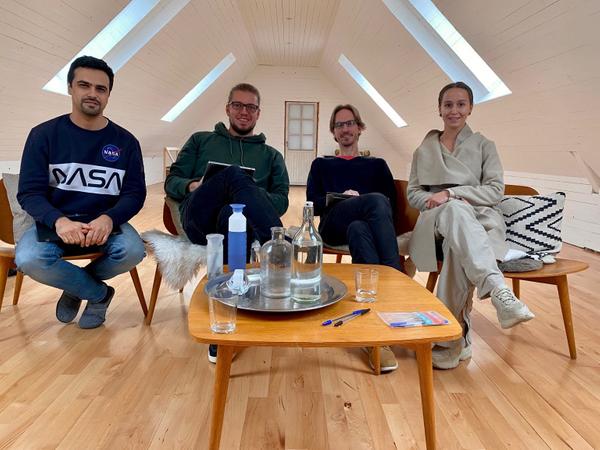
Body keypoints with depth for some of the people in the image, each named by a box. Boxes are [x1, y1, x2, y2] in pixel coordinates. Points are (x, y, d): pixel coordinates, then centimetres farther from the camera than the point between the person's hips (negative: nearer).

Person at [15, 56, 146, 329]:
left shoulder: (125, 141, 3)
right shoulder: (44, 135, 0)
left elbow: (135, 193, -1)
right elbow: (29, 192, -4)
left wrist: (108, 219, -23)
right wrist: (59, 221, -27)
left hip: (106, 223, 1)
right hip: (54, 222, 0)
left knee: (132, 251, -30)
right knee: (28, 259, -30)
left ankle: (75, 285, 4)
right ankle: (99, 293, -2)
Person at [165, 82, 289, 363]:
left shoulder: (271, 155, 28)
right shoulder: (201, 140, 28)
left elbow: (281, 200, 14)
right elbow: (171, 182, 20)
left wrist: (252, 199, -9)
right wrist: (192, 186, -5)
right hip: (199, 218, 0)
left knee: (230, 216, -40)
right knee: (235, 174, -34)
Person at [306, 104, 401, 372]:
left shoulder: (377, 165, 30)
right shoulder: (321, 165, 29)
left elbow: (393, 203, 13)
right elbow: (313, 205, 14)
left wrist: (358, 202, -8)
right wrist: (343, 198, -6)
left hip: (368, 226, 1)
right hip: (334, 226, -1)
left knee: (358, 229, -40)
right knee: (376, 200, -35)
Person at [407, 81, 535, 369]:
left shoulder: (484, 146, 17)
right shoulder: (424, 150, 22)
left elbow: (496, 190, 3)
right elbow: (412, 194, 16)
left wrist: (451, 193, -12)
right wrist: (432, 200, -9)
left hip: (478, 219, 0)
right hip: (437, 219, 0)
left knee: (457, 243, -41)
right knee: (457, 210, -41)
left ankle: (453, 336, -42)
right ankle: (498, 291, -59)